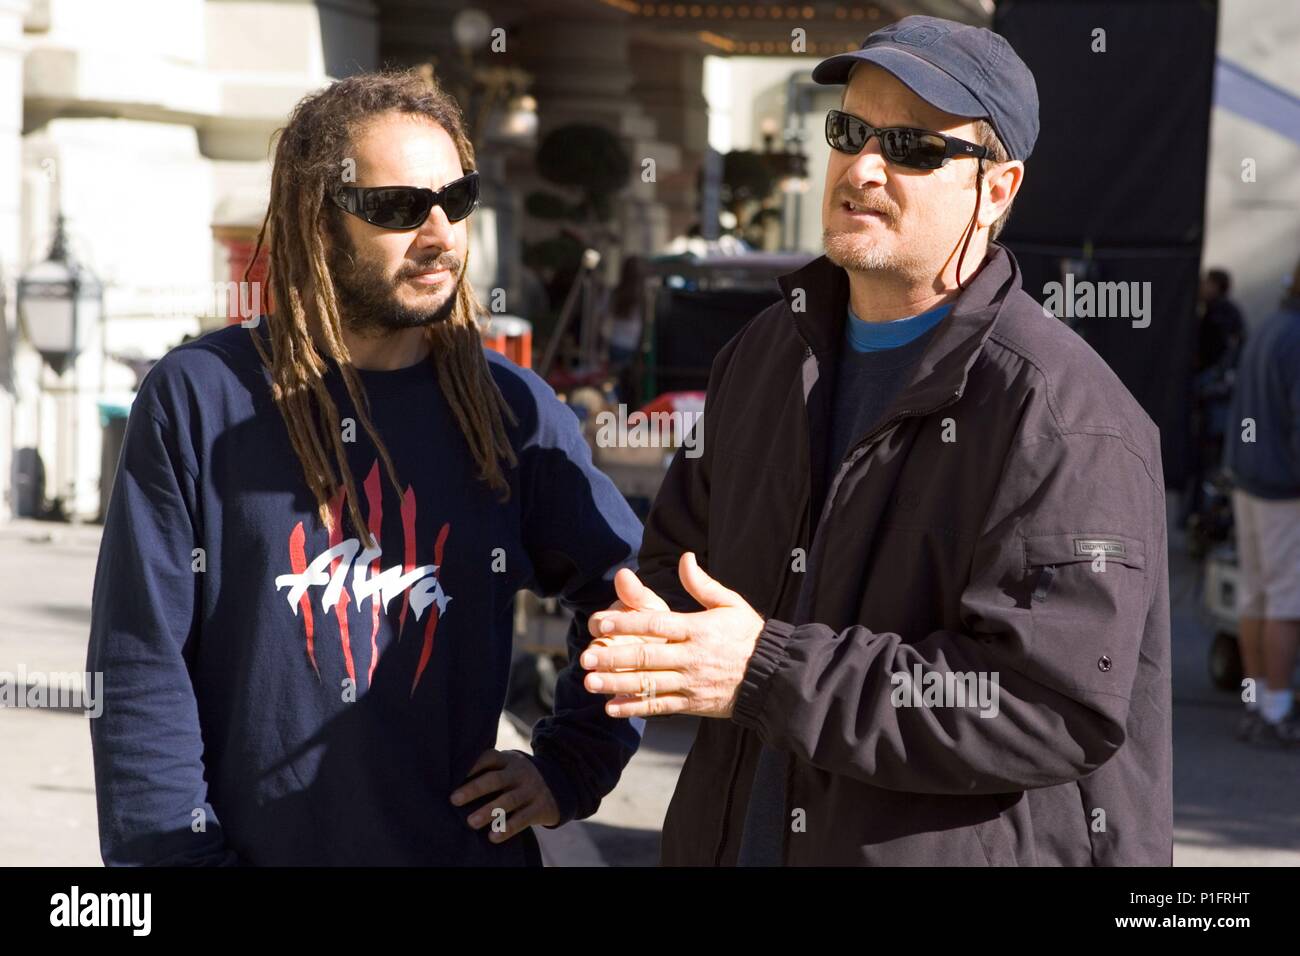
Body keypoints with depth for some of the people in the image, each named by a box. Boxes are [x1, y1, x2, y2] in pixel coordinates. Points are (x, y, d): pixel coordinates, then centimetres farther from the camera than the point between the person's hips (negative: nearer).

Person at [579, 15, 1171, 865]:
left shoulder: (1062, 417, -18)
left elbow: (1053, 705, -25)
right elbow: (679, 550, 16)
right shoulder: (769, 352, 6)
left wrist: (771, 674, -27)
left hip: (962, 851, -6)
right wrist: (662, 639, -9)